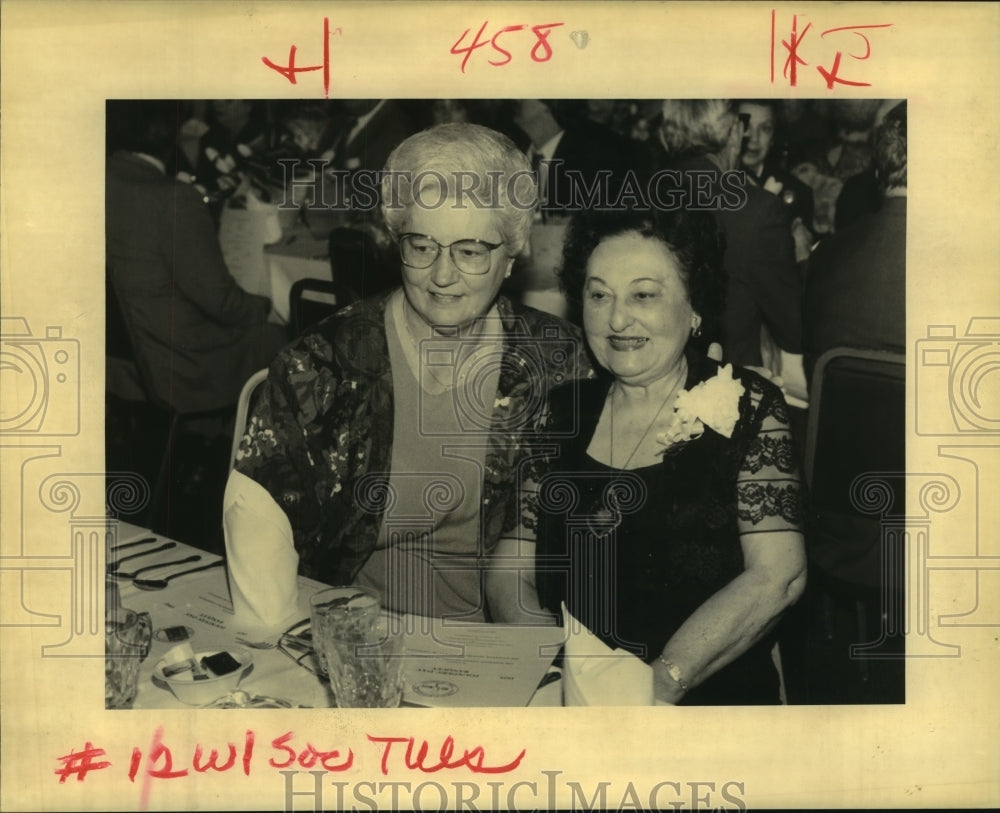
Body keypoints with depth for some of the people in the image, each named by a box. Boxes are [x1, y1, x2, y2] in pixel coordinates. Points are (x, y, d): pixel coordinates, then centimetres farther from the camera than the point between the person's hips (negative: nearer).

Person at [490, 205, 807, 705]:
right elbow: (509, 572, 6)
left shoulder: (746, 408, 1)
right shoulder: (560, 415, 9)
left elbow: (777, 575, -9)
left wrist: (662, 681, -19)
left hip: (711, 702, -1)